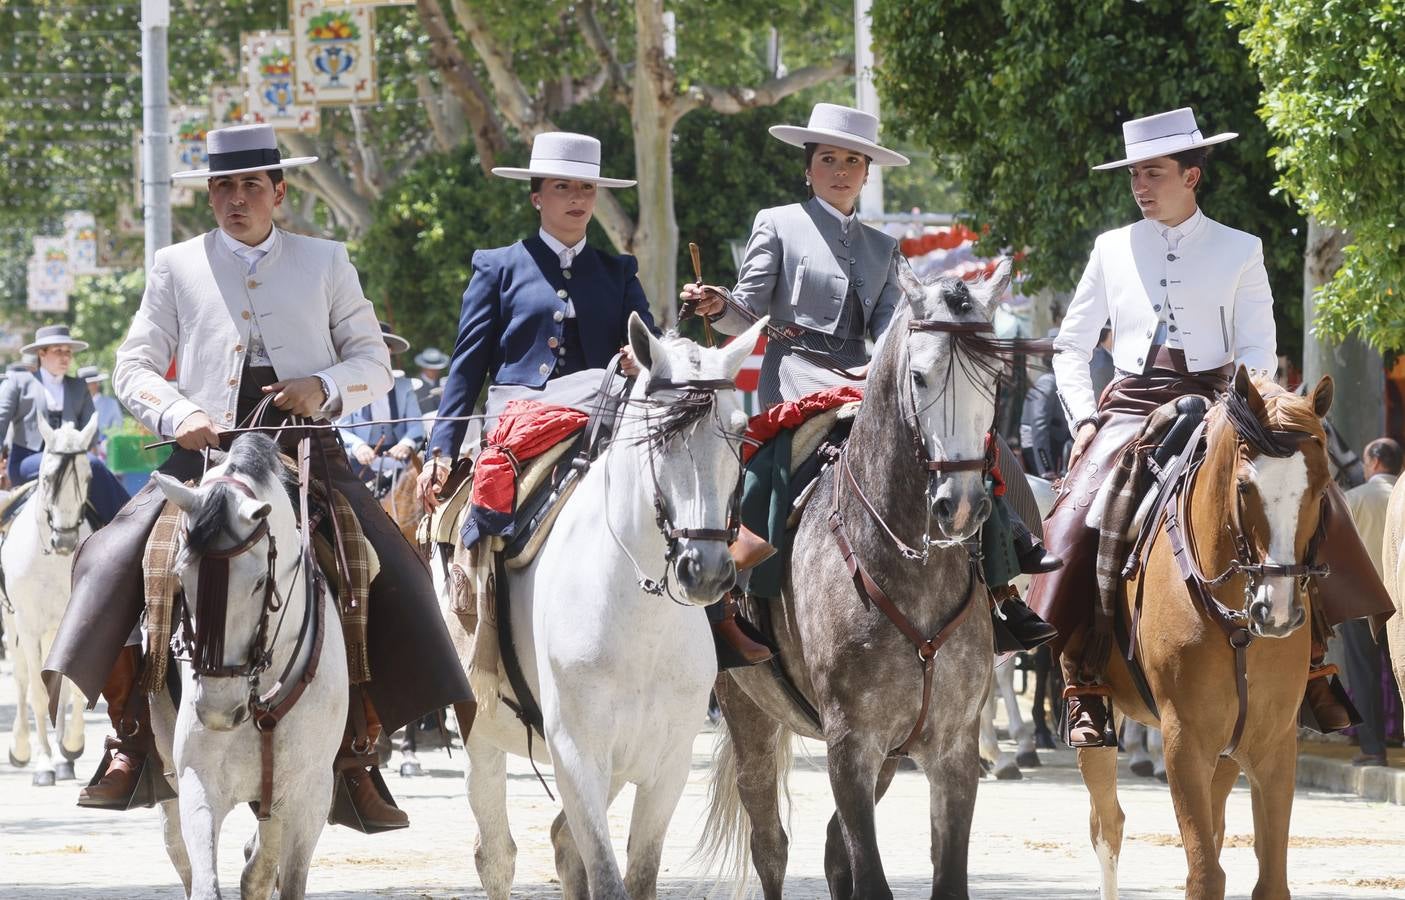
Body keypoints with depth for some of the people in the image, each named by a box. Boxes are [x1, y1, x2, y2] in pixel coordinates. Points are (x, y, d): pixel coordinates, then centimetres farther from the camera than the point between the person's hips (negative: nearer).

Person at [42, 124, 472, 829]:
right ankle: (130, 738, -10)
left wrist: (324, 387, -10)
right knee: (118, 555, -20)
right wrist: (180, 414, -9)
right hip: (207, 448, 0)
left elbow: (374, 363, 12)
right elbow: (135, 367, 11)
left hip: (308, 448, 0)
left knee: (389, 574, -19)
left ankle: (357, 752, -10)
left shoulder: (326, 263, 13)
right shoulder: (177, 267, 13)